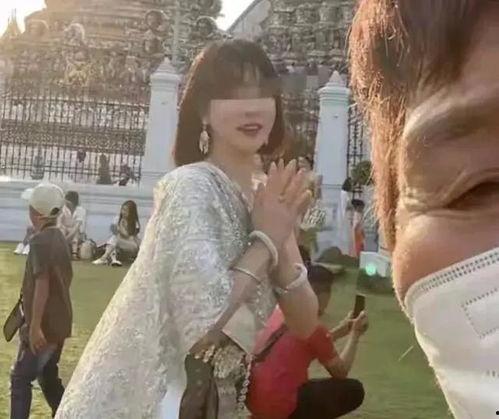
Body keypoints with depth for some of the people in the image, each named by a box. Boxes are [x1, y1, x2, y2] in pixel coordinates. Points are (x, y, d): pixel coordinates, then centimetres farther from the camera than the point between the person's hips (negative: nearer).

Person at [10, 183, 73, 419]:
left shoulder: (40, 241, -17)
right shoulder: (60, 239, 9)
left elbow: (42, 284, -25)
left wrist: (34, 326, -25)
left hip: (44, 325, -8)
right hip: (59, 323, 8)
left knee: (20, 378, 2)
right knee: (48, 376, 19)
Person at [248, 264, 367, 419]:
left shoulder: (281, 314, 11)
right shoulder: (314, 329, -11)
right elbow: (340, 372, 3)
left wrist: (339, 331, 26)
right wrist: (355, 335, 11)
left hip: (254, 401, 8)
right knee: (354, 391, 2)